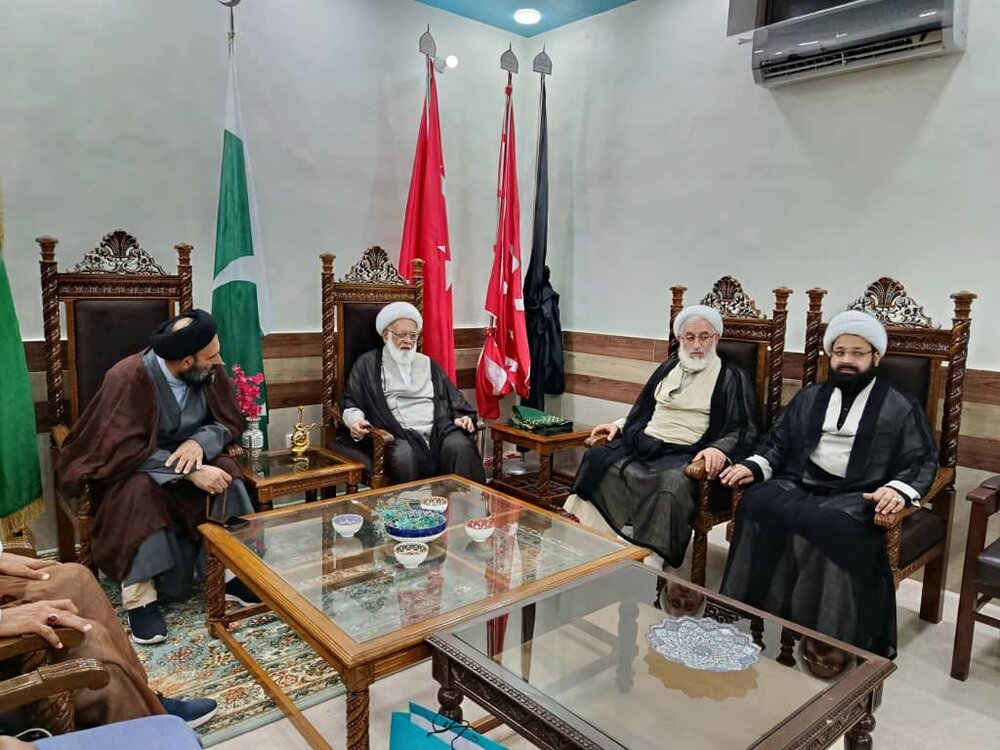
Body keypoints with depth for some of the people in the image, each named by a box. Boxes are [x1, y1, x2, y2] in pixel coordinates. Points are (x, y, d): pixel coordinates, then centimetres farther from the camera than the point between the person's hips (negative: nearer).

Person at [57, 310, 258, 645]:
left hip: (190, 456, 4)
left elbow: (230, 420, -5)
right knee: (140, 492, -36)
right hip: (126, 467, -3)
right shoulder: (128, 378, -27)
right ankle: (139, 596, -26)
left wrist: (199, 443, -26)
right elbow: (126, 451, -28)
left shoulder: (209, 372, -14)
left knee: (227, 479, -25)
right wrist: (191, 473, -36)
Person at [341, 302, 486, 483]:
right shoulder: (368, 364, 16)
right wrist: (356, 420, -7)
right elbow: (351, 404, 15)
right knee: (404, 455, -38)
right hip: (398, 435, -3)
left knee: (460, 446, -30)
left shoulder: (428, 364, 26)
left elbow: (453, 399, 23)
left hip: (438, 430, 3)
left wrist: (462, 417, 3)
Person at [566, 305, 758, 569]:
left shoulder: (732, 378, 4)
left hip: (686, 455, -5)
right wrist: (619, 426, 14)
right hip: (643, 445, 5)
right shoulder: (669, 367, 21)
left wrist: (719, 449, -23)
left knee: (672, 483, -38)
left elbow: (743, 430, -3)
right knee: (596, 460, -21)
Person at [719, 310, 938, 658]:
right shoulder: (807, 398, 22)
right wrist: (754, 466, 0)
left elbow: (923, 461, 5)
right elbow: (778, 443, 20)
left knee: (830, 526, -37)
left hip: (856, 497, -3)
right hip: (798, 486, 3)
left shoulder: (901, 407, 11)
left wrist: (899, 489, -17)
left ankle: (826, 637, -24)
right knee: (755, 503, -29)